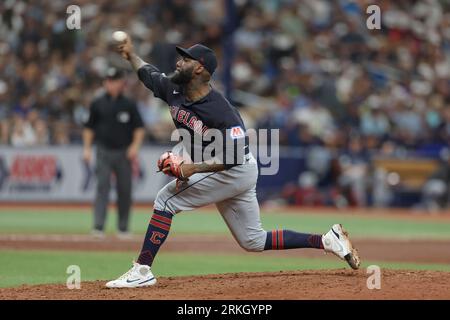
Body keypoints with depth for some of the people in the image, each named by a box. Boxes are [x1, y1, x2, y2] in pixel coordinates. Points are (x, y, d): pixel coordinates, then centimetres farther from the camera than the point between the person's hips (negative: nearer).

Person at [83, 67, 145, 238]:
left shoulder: (129, 105, 3)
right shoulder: (97, 104, 5)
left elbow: (139, 128, 4)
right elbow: (89, 127, 10)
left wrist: (135, 145, -10)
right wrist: (87, 148, 2)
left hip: (123, 153, 1)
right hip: (104, 152, -1)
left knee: (124, 190, 4)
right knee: (102, 186, -12)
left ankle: (123, 228, 15)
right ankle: (98, 226, -17)